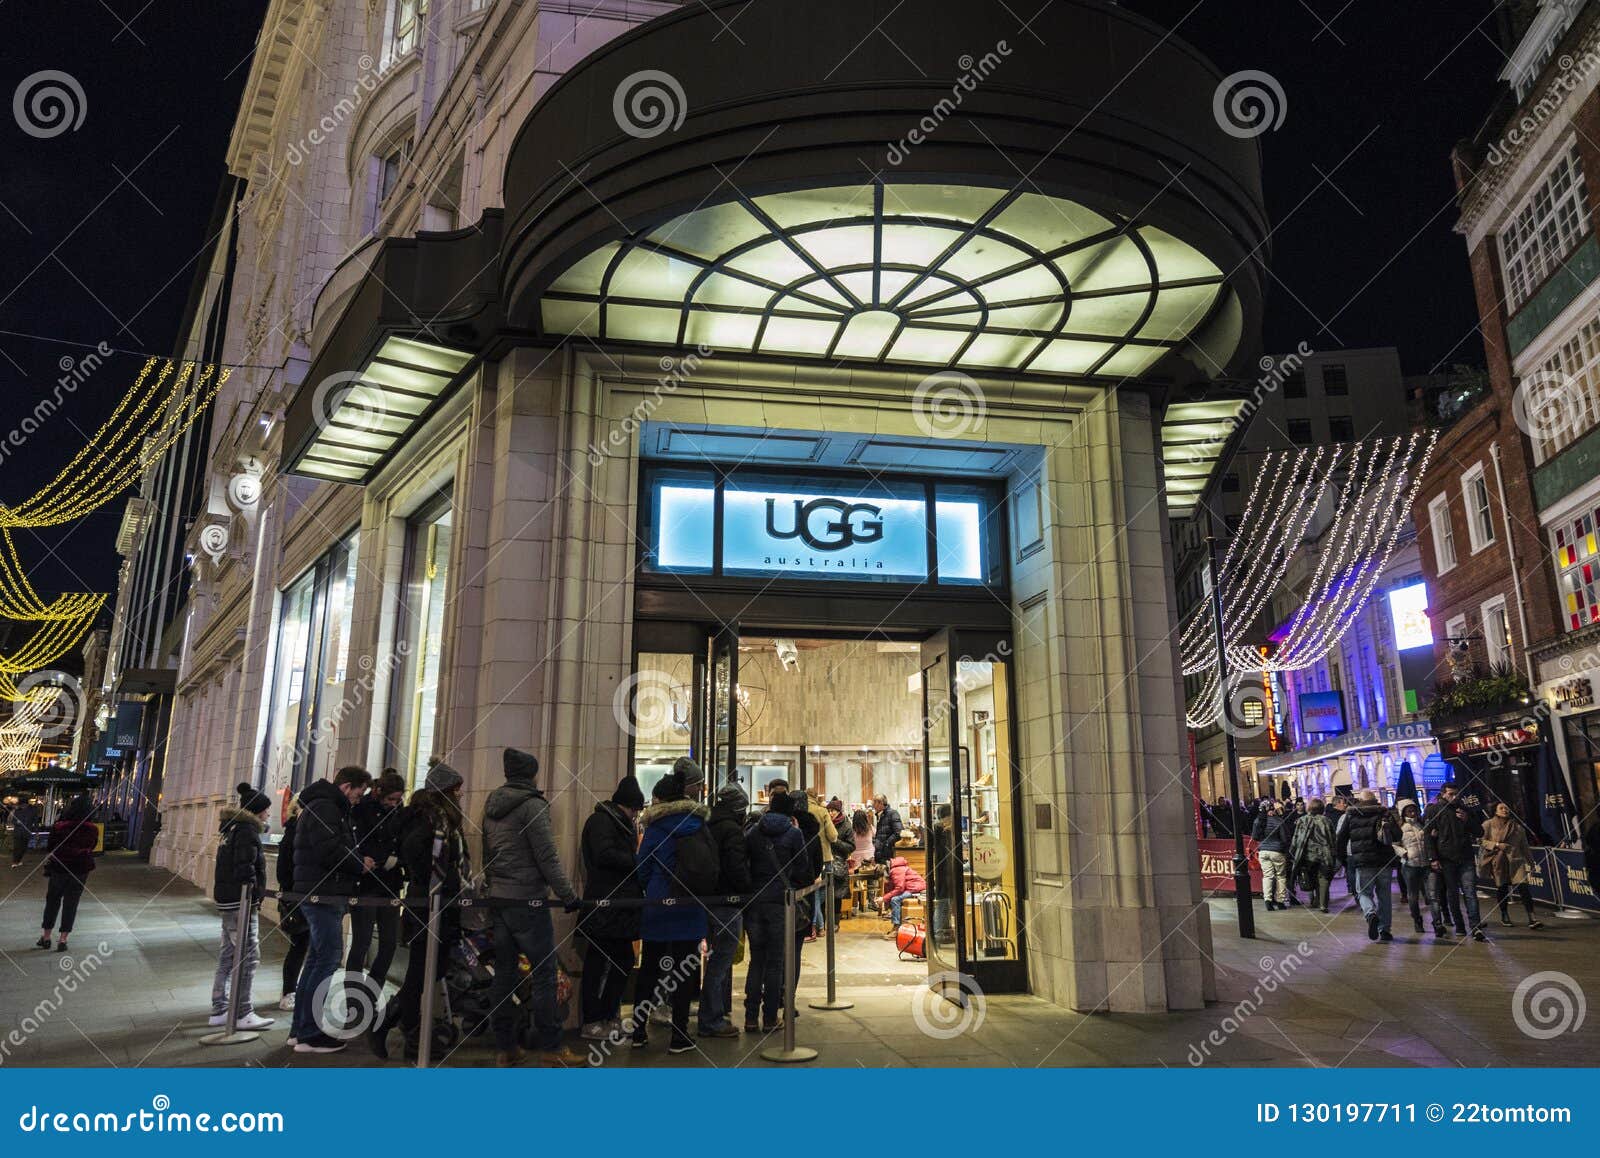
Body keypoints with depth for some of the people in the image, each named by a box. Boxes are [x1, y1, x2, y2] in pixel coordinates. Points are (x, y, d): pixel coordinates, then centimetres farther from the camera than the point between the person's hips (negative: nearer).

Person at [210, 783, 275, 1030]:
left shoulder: (232, 828, 16)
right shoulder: (247, 831, -14)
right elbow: (245, 868, -21)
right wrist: (255, 894, -16)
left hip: (228, 901, 10)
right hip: (241, 901, -10)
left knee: (228, 955, 15)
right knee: (249, 956, -6)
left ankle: (219, 1010, 21)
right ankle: (243, 1014, -3)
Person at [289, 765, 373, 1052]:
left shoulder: (327, 807, 20)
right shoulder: (324, 807, -14)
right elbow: (329, 850, -24)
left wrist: (357, 863, 8)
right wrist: (359, 865, -12)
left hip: (321, 894, 11)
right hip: (324, 894, -11)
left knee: (317, 958, 15)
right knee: (329, 958, -8)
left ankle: (300, 1029, 22)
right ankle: (310, 1035, -4)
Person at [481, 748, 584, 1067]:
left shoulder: (491, 806, 12)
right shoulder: (532, 804, -13)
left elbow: (487, 854, 17)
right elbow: (547, 857, -15)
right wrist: (568, 895, -10)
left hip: (498, 898, 8)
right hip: (528, 900, -8)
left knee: (504, 973, 11)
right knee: (544, 973, -2)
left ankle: (504, 1047, 17)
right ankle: (551, 1048, 2)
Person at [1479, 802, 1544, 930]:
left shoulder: (1517, 826, 13)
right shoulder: (1488, 824, 4)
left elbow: (1524, 845, 19)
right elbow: (1481, 841, -1)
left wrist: (1530, 860, 18)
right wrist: (1497, 845, -14)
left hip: (1515, 860, 2)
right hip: (1497, 861, -2)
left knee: (1523, 887, -11)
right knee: (1501, 888, 3)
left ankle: (1532, 918, -11)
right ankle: (1504, 916, 21)